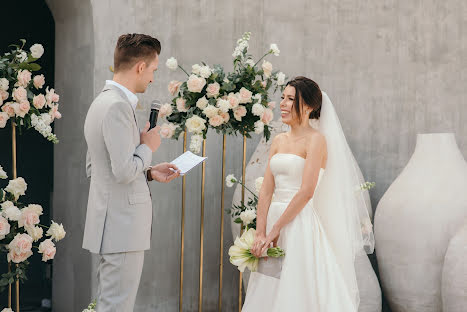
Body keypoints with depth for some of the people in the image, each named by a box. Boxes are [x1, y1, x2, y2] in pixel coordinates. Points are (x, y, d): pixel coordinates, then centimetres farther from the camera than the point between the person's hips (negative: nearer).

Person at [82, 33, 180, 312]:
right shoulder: (118, 106, -17)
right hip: (122, 226, -10)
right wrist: (148, 147, -6)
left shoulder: (102, 102, 15)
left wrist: (149, 172, 15)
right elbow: (124, 171, -24)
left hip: (113, 224, 10)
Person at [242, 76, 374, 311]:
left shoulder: (316, 139, -7)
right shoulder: (279, 141, 13)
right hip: (275, 216, 7)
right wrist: (260, 233, -4)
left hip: (300, 223, -7)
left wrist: (275, 230, -15)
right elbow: (267, 190, 7)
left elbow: (306, 192, -16)